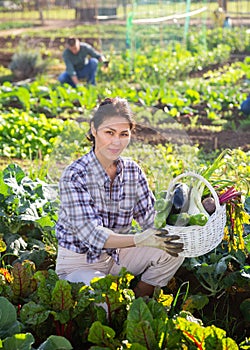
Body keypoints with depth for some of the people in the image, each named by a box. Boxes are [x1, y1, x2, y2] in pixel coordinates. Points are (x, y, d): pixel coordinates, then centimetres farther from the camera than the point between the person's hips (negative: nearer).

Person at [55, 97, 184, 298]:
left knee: (173, 252, -15)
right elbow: (92, 234, -28)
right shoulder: (74, 176, -21)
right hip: (79, 262, -6)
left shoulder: (133, 171, -3)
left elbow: (151, 218, -6)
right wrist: (139, 240, -43)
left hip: (117, 255, 6)